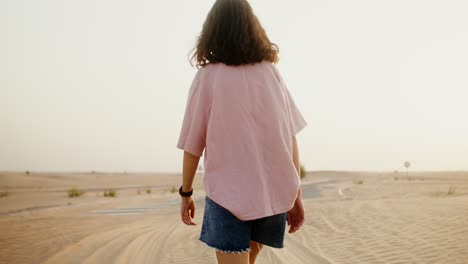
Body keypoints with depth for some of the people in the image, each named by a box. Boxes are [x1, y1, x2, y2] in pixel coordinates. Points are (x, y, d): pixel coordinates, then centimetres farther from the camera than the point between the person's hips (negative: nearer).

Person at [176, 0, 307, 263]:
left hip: (228, 192, -3)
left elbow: (193, 144, -3)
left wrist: (186, 193, 9)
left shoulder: (207, 77, -3)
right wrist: (296, 195, 7)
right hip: (274, 192, 4)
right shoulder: (272, 73, 4)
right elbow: (291, 139, 1)